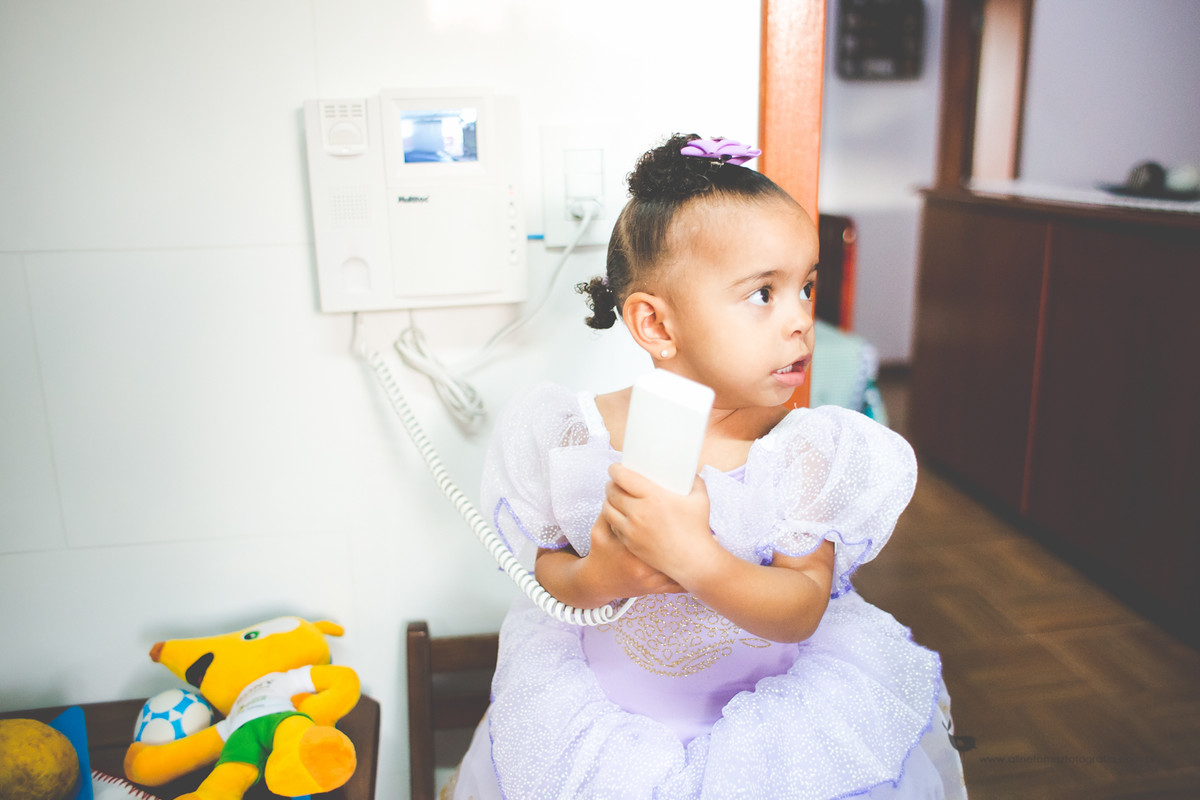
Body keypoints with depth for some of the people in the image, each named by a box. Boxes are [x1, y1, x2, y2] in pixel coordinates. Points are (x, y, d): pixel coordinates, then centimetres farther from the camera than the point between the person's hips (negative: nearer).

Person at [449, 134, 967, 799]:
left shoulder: (810, 454, -15)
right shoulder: (578, 436, -12)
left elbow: (802, 611, -18)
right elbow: (548, 566, -1)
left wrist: (695, 558, -36)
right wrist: (594, 579, -25)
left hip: (761, 709, 0)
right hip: (608, 703, 1)